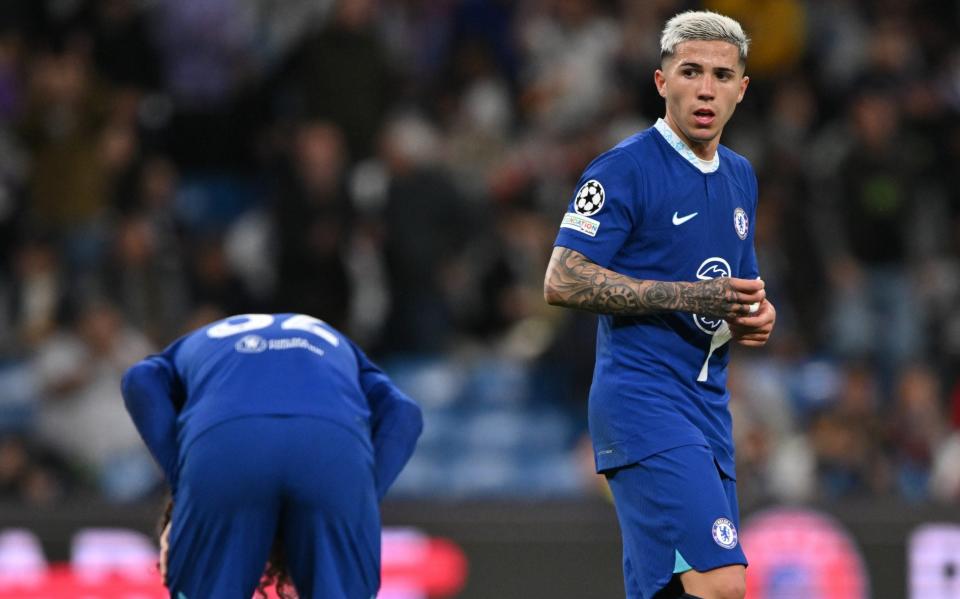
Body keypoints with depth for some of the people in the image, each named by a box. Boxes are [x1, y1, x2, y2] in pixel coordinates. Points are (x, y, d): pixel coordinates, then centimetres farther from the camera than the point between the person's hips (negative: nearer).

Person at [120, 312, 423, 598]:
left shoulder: (193, 347, 42)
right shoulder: (337, 347, 44)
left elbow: (142, 382, 14)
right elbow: (401, 414, 18)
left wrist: (182, 491, 11)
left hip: (222, 442, -1)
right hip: (336, 445, 1)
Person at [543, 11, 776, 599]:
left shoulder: (740, 176, 18)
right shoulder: (625, 169, -8)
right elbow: (562, 280, -14)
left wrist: (756, 315, 4)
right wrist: (690, 295, -18)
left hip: (707, 406, 8)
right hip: (643, 401, -8)